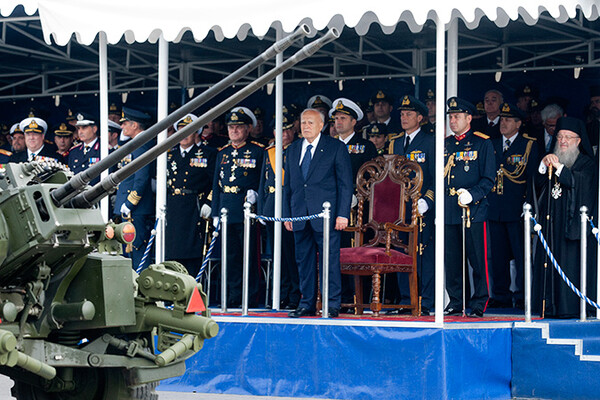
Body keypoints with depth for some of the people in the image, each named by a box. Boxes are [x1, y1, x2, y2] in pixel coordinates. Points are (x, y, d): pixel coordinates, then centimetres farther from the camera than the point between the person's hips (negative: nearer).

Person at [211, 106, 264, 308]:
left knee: (249, 255, -4)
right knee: (231, 256, 6)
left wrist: (256, 193, -13)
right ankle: (234, 297, 11)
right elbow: (216, 185, 17)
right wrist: (215, 213, 11)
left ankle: (252, 298, 1)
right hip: (226, 211, 5)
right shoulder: (223, 153, 16)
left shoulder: (258, 151, 2)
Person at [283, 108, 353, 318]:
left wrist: (343, 214, -9)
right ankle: (307, 304, 15)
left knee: (330, 260, -4)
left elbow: (345, 183, -2)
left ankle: (333, 304, 1)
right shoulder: (293, 150, 15)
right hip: (300, 215, 5)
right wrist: (287, 214, 10)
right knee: (304, 261, 8)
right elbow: (288, 185, 18)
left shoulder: (336, 148, 1)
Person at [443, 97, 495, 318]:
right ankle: (455, 302, 13)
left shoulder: (482, 143, 2)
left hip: (474, 210, -5)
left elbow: (488, 179, -2)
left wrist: (471, 195, -17)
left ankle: (479, 305, 2)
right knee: (451, 260, 5)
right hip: (448, 212, 5)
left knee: (477, 259, -4)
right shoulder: (444, 144, 18)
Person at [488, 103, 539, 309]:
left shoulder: (529, 145, 2)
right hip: (494, 207, 4)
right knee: (497, 255, 7)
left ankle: (523, 296, 2)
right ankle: (501, 296, 14)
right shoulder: (491, 145, 14)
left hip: (517, 209, -4)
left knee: (521, 254, -4)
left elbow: (533, 177, -1)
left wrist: (528, 205, -10)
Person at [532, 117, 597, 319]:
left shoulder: (586, 163, 2)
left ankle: (571, 307, -8)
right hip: (551, 220, 5)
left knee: (570, 262, -10)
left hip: (573, 220, -5)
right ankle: (550, 305, 4)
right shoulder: (552, 159, 17)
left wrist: (558, 167, -23)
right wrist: (543, 165, -10)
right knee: (549, 262, 1)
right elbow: (540, 182, 7)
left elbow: (577, 182, -15)